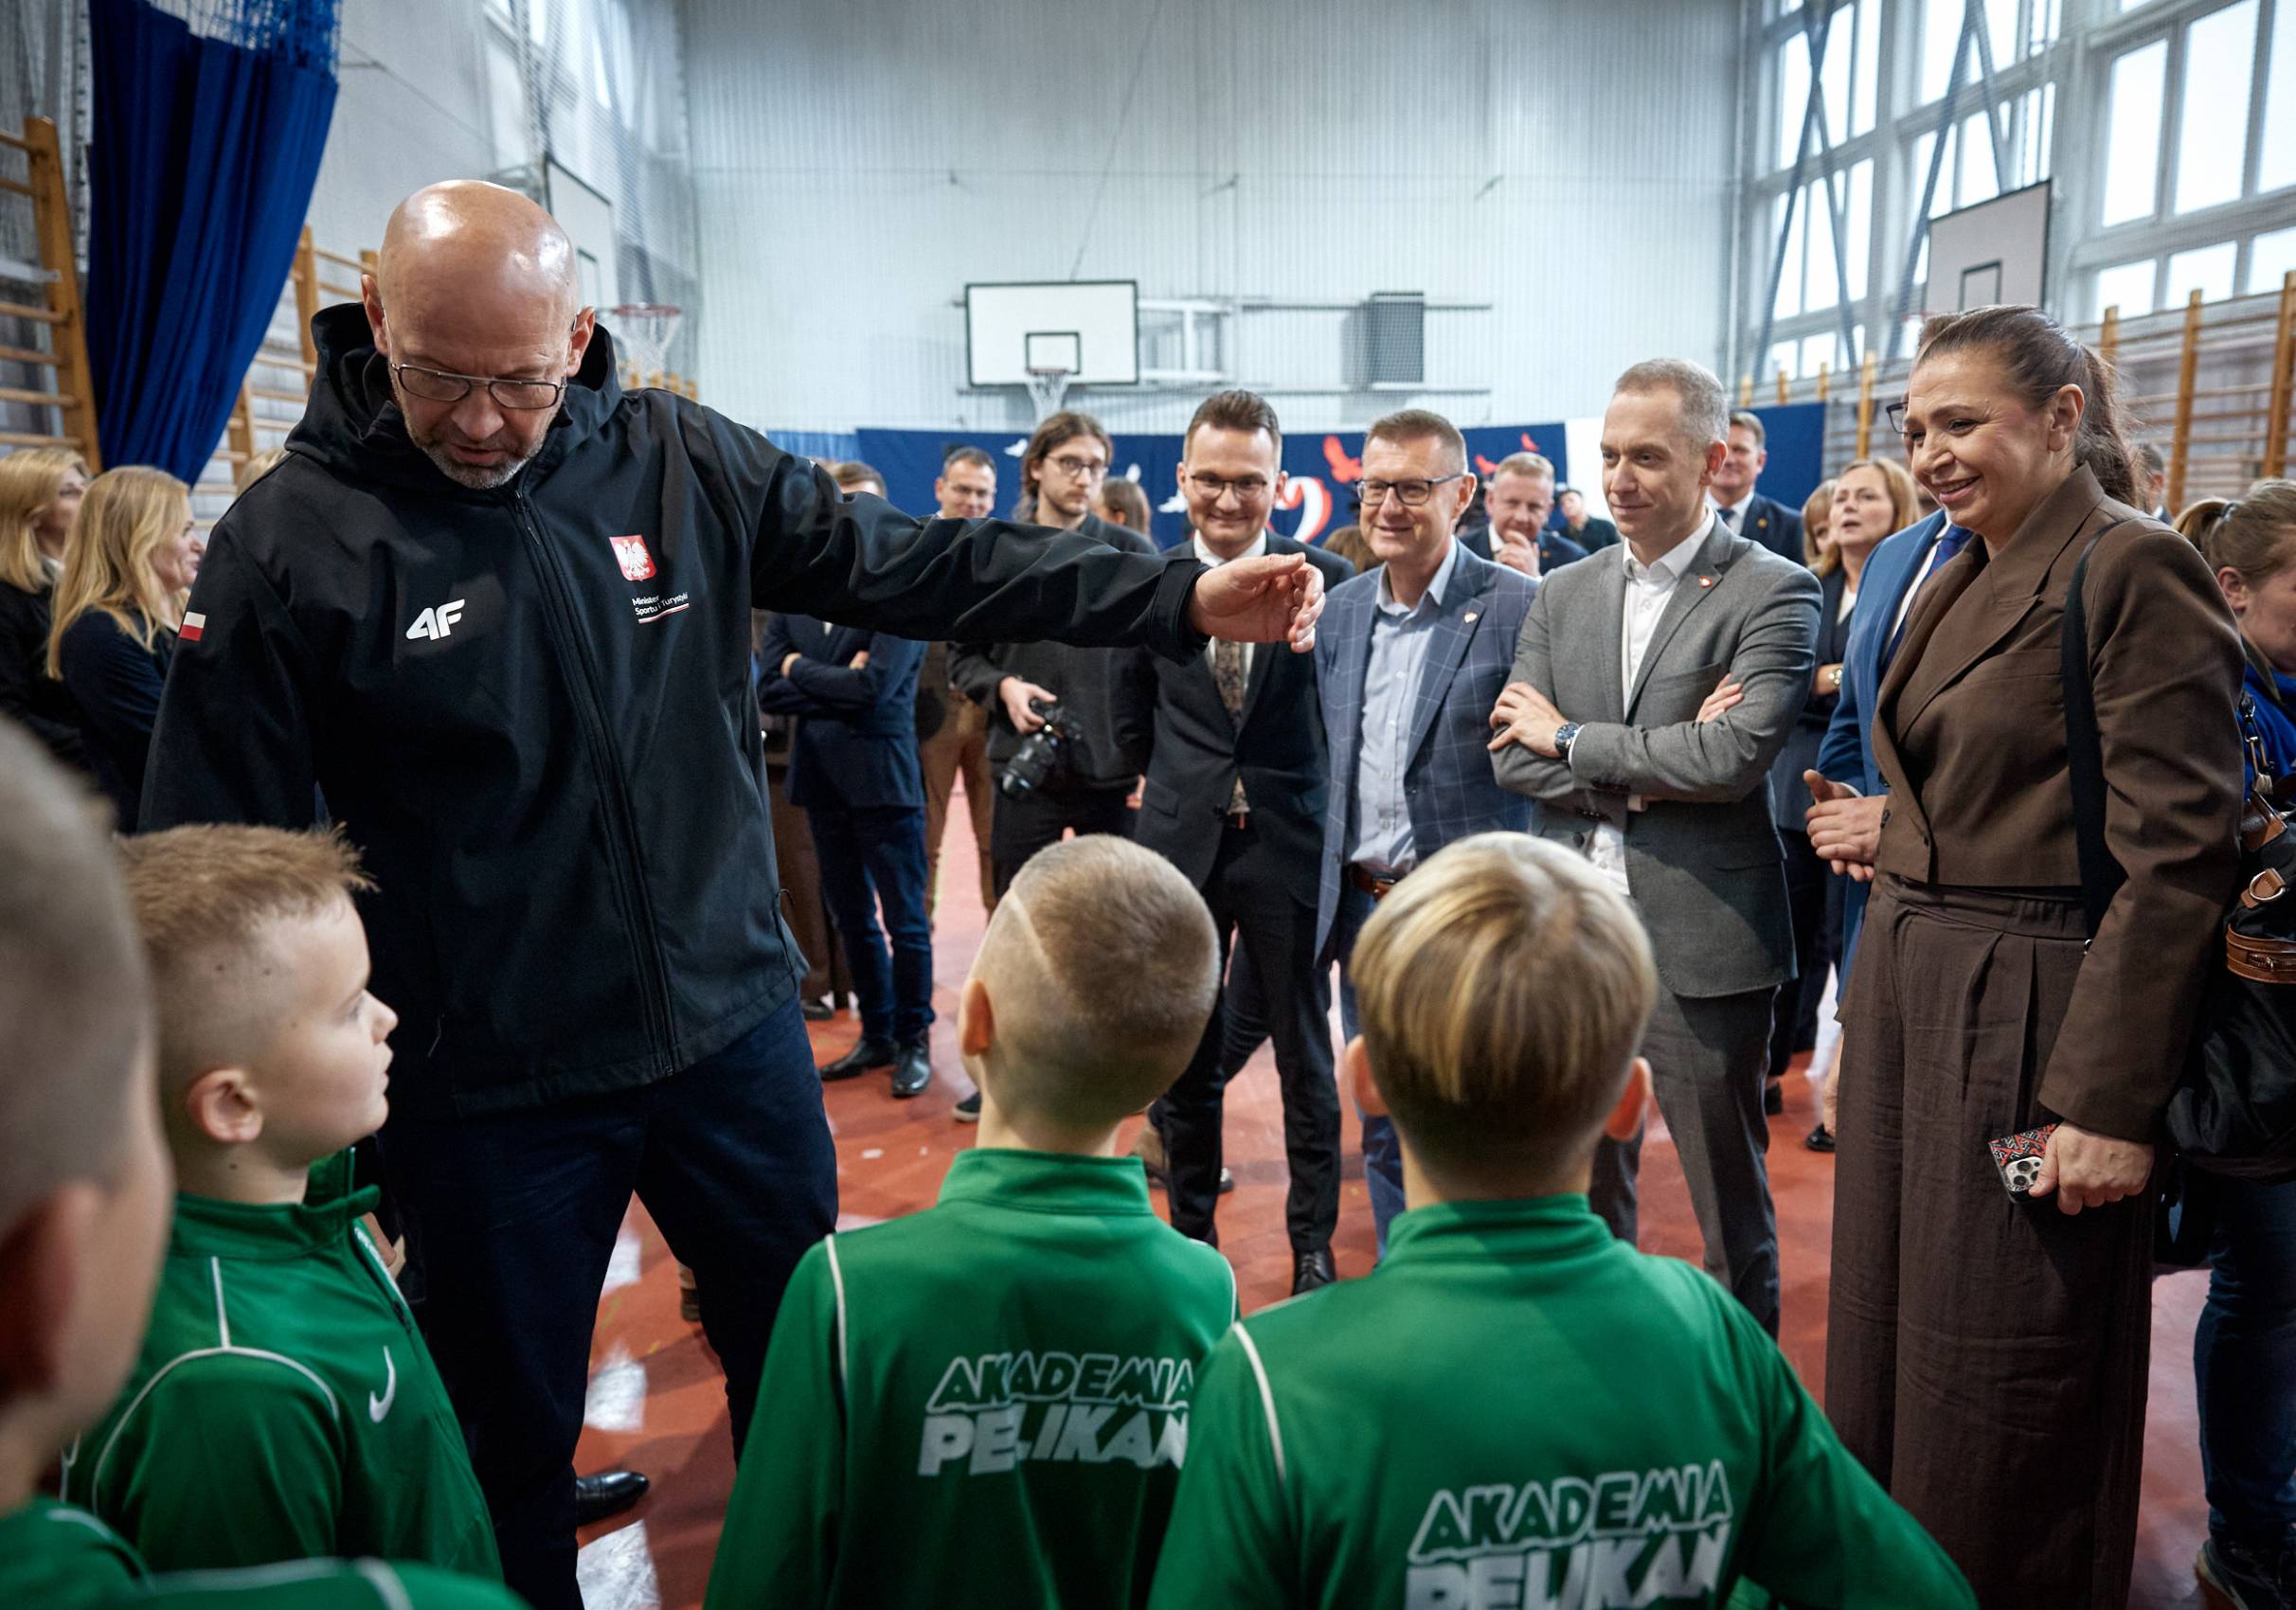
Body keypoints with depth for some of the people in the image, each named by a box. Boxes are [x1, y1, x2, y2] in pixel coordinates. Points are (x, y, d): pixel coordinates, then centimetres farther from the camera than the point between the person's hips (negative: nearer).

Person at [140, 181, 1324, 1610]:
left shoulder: (682, 463, -4)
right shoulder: (290, 541, -10)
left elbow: (917, 565, -3)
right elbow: (218, 863, -6)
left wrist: (1184, 599, -9)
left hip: (734, 1026, 3)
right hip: (484, 1093, -2)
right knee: (511, 1436, 17)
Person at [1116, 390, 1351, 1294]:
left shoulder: (1324, 580, -6)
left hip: (1288, 841, -2)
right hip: (1180, 844, 2)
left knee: (1305, 1054, 9)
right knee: (1180, 1056, 12)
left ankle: (1313, 1243, 24)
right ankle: (1191, 1231, 29)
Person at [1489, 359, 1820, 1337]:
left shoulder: (1774, 591, -6)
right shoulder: (1562, 594, 9)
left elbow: (1735, 755, -20)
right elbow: (1513, 756, 0)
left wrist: (1572, 739, -10)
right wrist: (1650, 770, -13)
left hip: (1703, 944, -4)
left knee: (1730, 1203, 11)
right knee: (1586, 1192, 18)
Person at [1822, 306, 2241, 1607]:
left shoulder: (2136, 570, -13)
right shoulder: (1963, 578, 12)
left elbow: (2178, 852, -17)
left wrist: (2112, 1101, -19)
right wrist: (1868, 1016, 15)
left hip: (2034, 1016, -8)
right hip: (1914, 996, 8)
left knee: (2005, 1379, 6)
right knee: (1892, 1334, 18)